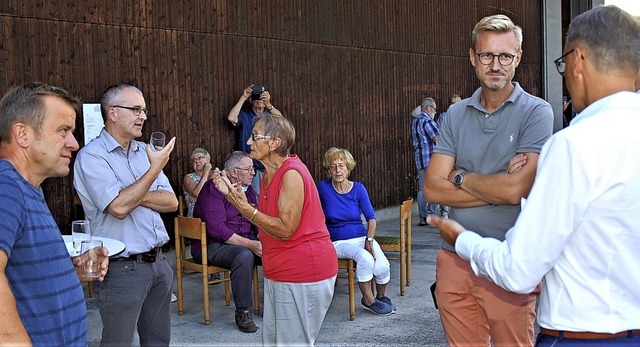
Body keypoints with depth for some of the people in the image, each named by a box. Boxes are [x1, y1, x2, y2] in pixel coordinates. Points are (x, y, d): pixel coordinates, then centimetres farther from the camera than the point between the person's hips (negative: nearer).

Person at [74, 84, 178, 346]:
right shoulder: (91, 156, -11)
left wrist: (135, 195, -13)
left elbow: (171, 202, 5)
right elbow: (119, 208, -23)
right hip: (122, 268, -7)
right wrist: (155, 168, -15)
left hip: (158, 262, 7)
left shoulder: (144, 151, 10)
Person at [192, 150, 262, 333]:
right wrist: (250, 244, -27)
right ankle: (243, 313, -23)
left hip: (245, 241, 7)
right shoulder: (213, 188, -13)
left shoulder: (248, 190, 11)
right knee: (244, 255, -36)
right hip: (212, 244, -7)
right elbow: (216, 228, -23)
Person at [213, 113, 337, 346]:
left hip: (303, 272, -10)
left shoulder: (292, 174, -19)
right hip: (280, 272, 10)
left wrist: (245, 208, -23)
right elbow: (264, 220, 11)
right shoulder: (270, 174, 11)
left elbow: (285, 229, -21)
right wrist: (231, 194, 6)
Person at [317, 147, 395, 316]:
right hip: (338, 242, -2)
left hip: (362, 237, 2)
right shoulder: (323, 187, -5)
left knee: (383, 267, -24)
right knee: (365, 257, -33)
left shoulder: (358, 188, 0)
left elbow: (371, 218, 2)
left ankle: (381, 296, 10)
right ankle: (368, 300, -11)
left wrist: (369, 240, -15)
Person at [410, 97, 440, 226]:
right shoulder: (427, 120, -10)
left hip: (419, 159, 9)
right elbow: (437, 139, -17)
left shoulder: (414, 121, 19)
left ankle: (423, 218, 9)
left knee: (422, 188, 9)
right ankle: (430, 215, -6)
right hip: (431, 158, -9)